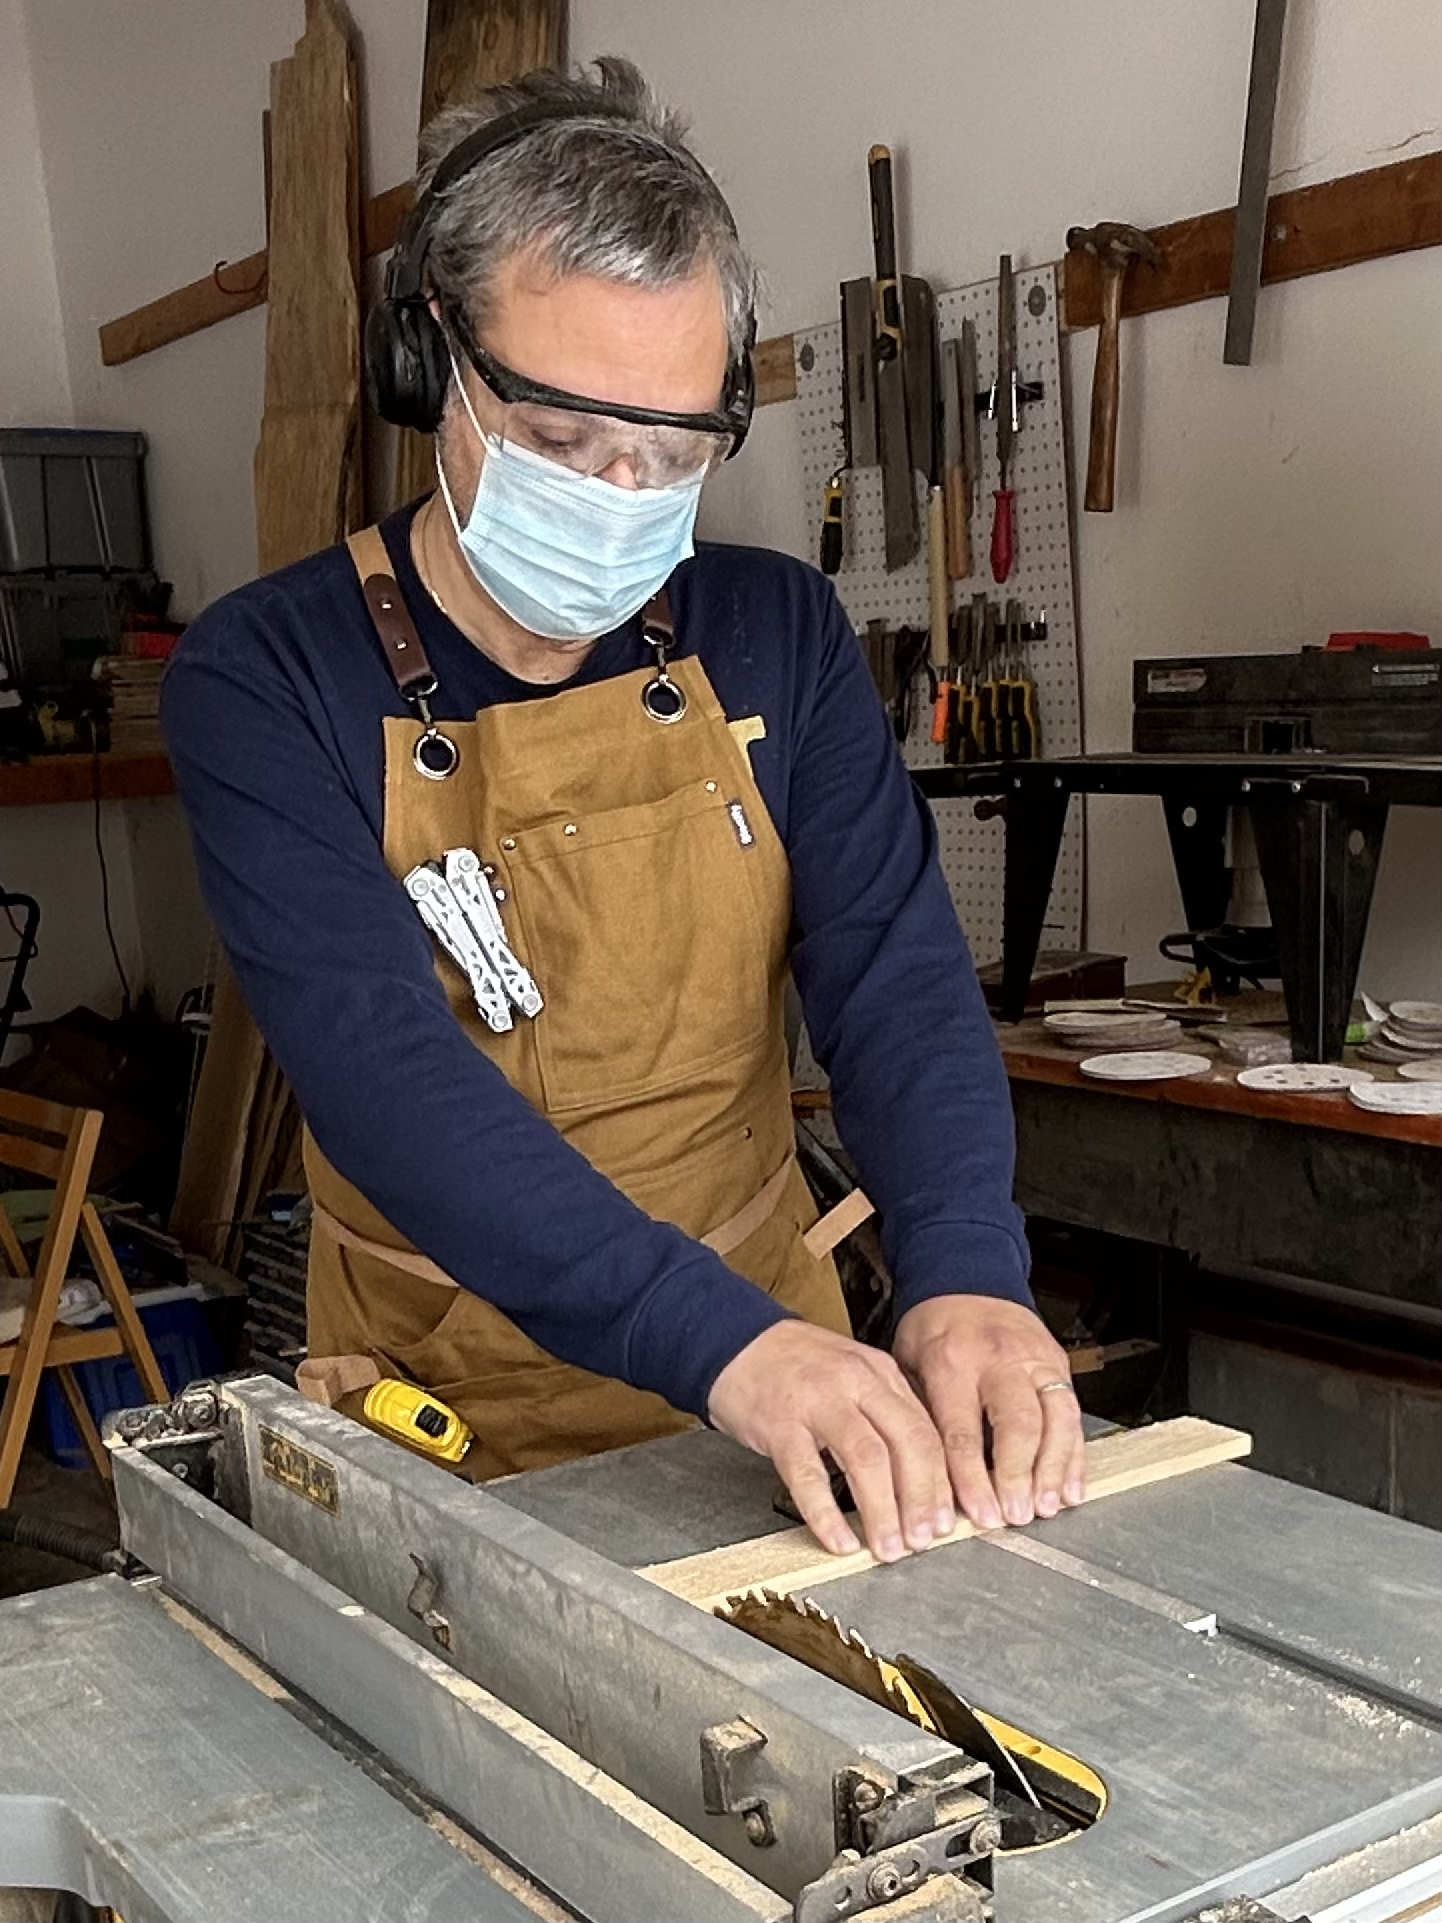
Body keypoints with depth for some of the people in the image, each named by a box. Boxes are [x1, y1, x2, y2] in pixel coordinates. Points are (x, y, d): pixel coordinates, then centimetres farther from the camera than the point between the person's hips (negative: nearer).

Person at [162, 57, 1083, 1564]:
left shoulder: (778, 635, 1)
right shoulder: (263, 682, -11)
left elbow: (894, 969, -7)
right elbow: (383, 1067, -22)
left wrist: (963, 1271, -25)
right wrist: (715, 1339, -33)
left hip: (791, 1382, 2)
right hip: (453, 1426, -1)